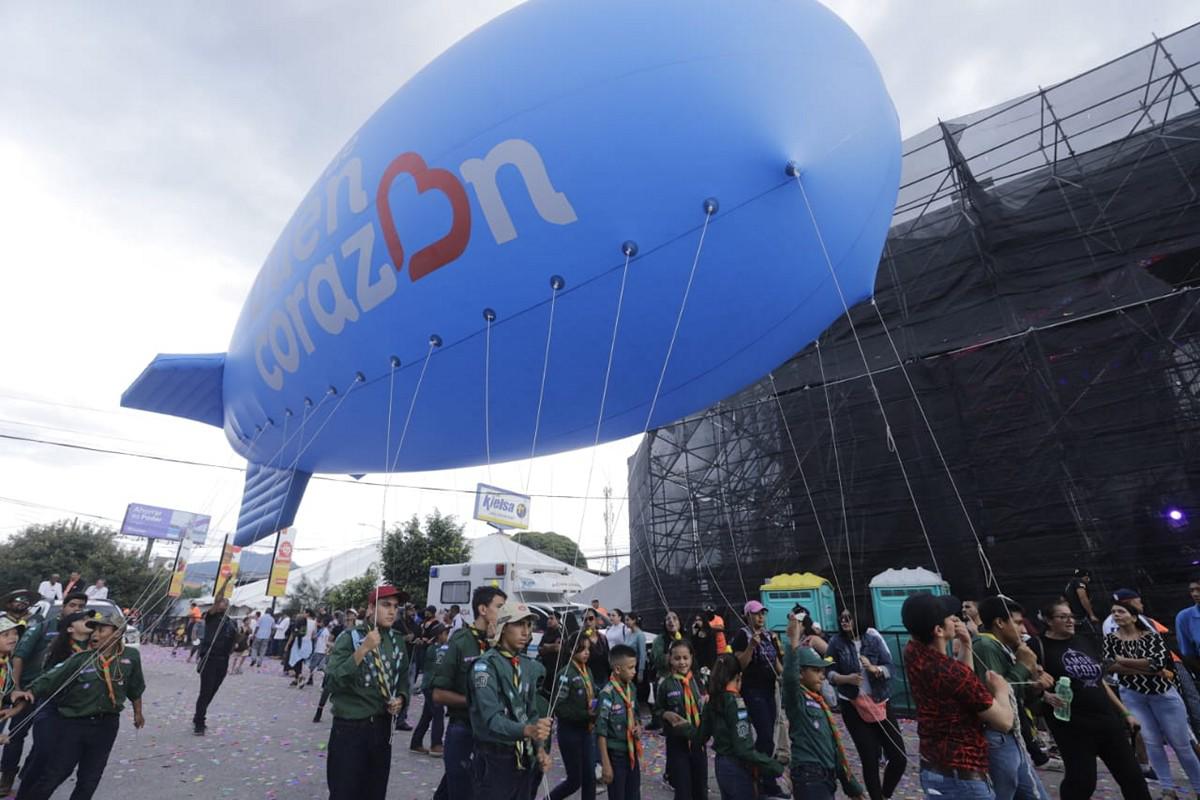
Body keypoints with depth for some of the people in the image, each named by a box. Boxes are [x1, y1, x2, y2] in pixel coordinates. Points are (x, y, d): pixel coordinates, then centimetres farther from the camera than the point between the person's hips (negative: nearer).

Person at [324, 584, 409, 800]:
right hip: (350, 728, -5)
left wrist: (401, 698, -4)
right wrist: (363, 650, -29)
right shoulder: (349, 637, -11)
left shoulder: (397, 640, 5)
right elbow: (333, 681, -21)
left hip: (383, 727, 5)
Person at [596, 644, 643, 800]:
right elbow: (601, 731, -18)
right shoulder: (608, 693, -21)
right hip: (615, 755, -6)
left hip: (632, 752, 6)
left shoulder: (632, 689, 1)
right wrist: (605, 763, -17)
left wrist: (638, 727, -4)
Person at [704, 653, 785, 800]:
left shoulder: (714, 699, 3)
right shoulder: (735, 701, -20)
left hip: (721, 765, 8)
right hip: (736, 768, -8)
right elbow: (744, 748, -24)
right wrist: (777, 768, -21)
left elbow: (703, 733, 9)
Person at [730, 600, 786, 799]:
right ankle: (769, 784, 2)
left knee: (766, 735, 11)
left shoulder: (769, 634, 10)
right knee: (766, 737, -8)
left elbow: (776, 661, 19)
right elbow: (740, 664, -16)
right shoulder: (742, 635, -11)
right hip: (753, 690, -7)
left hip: (769, 689, 7)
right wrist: (751, 645, -27)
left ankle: (758, 776, 25)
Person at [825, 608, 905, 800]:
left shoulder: (873, 637, -8)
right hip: (853, 706, -1)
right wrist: (847, 679, -24)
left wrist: (873, 668, -26)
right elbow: (829, 672, -7)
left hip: (881, 702, 2)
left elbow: (890, 668, -7)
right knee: (870, 760, 2)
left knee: (899, 758, 5)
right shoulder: (836, 641, -10)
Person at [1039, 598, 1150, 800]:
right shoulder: (1041, 646, -9)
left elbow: (1100, 682, 20)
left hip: (1108, 720, 7)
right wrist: (1047, 696, -32)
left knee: (1132, 776, 13)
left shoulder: (1085, 642, 11)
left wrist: (1125, 712, 20)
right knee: (1082, 781, -5)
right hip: (1073, 726, -7)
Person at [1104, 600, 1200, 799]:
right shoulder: (1110, 639, -2)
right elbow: (1111, 666, -15)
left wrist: (1123, 660, -13)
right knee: (1151, 741, 1)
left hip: (1163, 693, -1)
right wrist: (1150, 670, -17)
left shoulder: (1151, 636, -5)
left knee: (1181, 743, 8)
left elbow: (1159, 661, -19)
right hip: (1132, 696, 1)